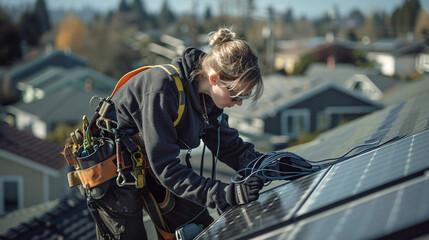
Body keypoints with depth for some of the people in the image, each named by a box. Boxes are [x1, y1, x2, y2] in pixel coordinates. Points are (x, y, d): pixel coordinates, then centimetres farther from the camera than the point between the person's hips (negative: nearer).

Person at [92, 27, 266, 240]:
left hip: (148, 170, 8)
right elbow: (166, 168, -35)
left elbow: (227, 144, 1)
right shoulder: (161, 91, -34)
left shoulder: (205, 94, -9)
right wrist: (226, 194, -40)